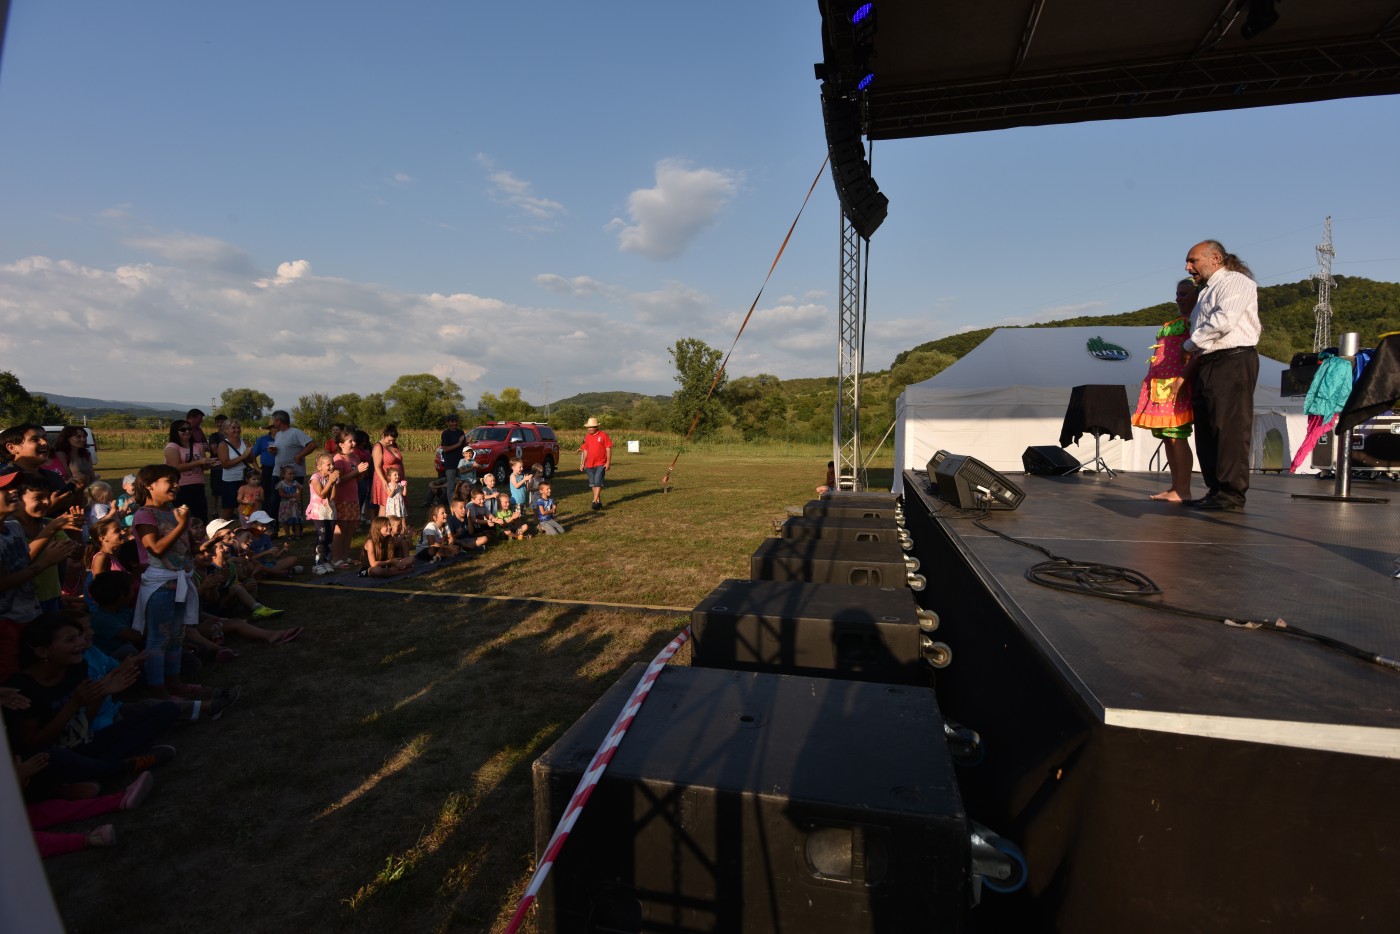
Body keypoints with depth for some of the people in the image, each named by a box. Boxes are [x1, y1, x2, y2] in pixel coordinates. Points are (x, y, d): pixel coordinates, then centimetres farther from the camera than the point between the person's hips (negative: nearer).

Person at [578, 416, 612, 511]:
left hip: (601, 464, -6)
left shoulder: (603, 435, -5)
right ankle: (599, 502, 18)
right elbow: (585, 451, 15)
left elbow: (608, 449, -5)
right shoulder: (587, 437, 10)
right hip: (589, 464, 6)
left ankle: (595, 502, -11)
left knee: (598, 482, -12)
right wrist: (582, 463, 13)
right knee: (592, 484, 9)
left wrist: (608, 462, -11)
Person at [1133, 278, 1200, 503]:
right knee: (1167, 438, 6)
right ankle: (1175, 487, 10)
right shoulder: (1174, 323, 25)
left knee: (1176, 436, -12)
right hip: (1160, 385, 9)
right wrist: (1151, 381, 18)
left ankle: (1183, 490, -11)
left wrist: (1181, 380, -23)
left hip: (1177, 384, -8)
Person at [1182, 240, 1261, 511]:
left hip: (1232, 361, -9)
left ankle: (1232, 493, -9)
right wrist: (1194, 359, 10)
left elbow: (1223, 321, -16)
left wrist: (1190, 344, -4)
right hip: (1207, 365, 9)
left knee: (1230, 428, -10)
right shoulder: (1206, 292, 26)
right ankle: (1215, 489, 10)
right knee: (1206, 431, 6)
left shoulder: (1237, 281, -1)